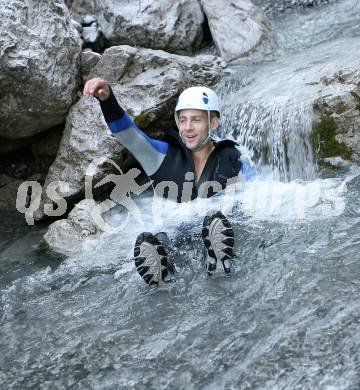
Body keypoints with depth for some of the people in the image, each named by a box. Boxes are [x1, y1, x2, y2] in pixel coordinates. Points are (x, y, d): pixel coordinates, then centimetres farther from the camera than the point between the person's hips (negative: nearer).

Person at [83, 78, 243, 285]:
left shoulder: (233, 161, 4)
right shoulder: (165, 157, 4)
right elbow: (128, 134, -11)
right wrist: (107, 100, -28)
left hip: (217, 251, -1)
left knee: (217, 221, -32)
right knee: (146, 244, -29)